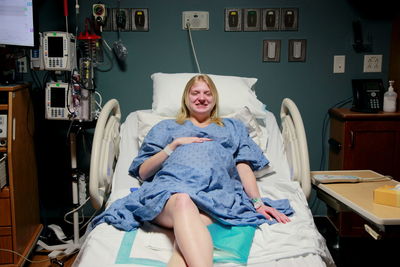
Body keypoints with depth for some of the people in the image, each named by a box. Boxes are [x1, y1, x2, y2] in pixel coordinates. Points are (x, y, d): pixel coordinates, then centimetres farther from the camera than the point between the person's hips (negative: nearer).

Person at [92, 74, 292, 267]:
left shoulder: (233, 127, 36)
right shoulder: (167, 127, 33)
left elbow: (244, 166, 20)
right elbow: (143, 171, 22)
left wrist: (258, 202, 2)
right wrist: (175, 144, 10)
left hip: (218, 190, 1)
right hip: (172, 184, 0)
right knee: (183, 202, -42)